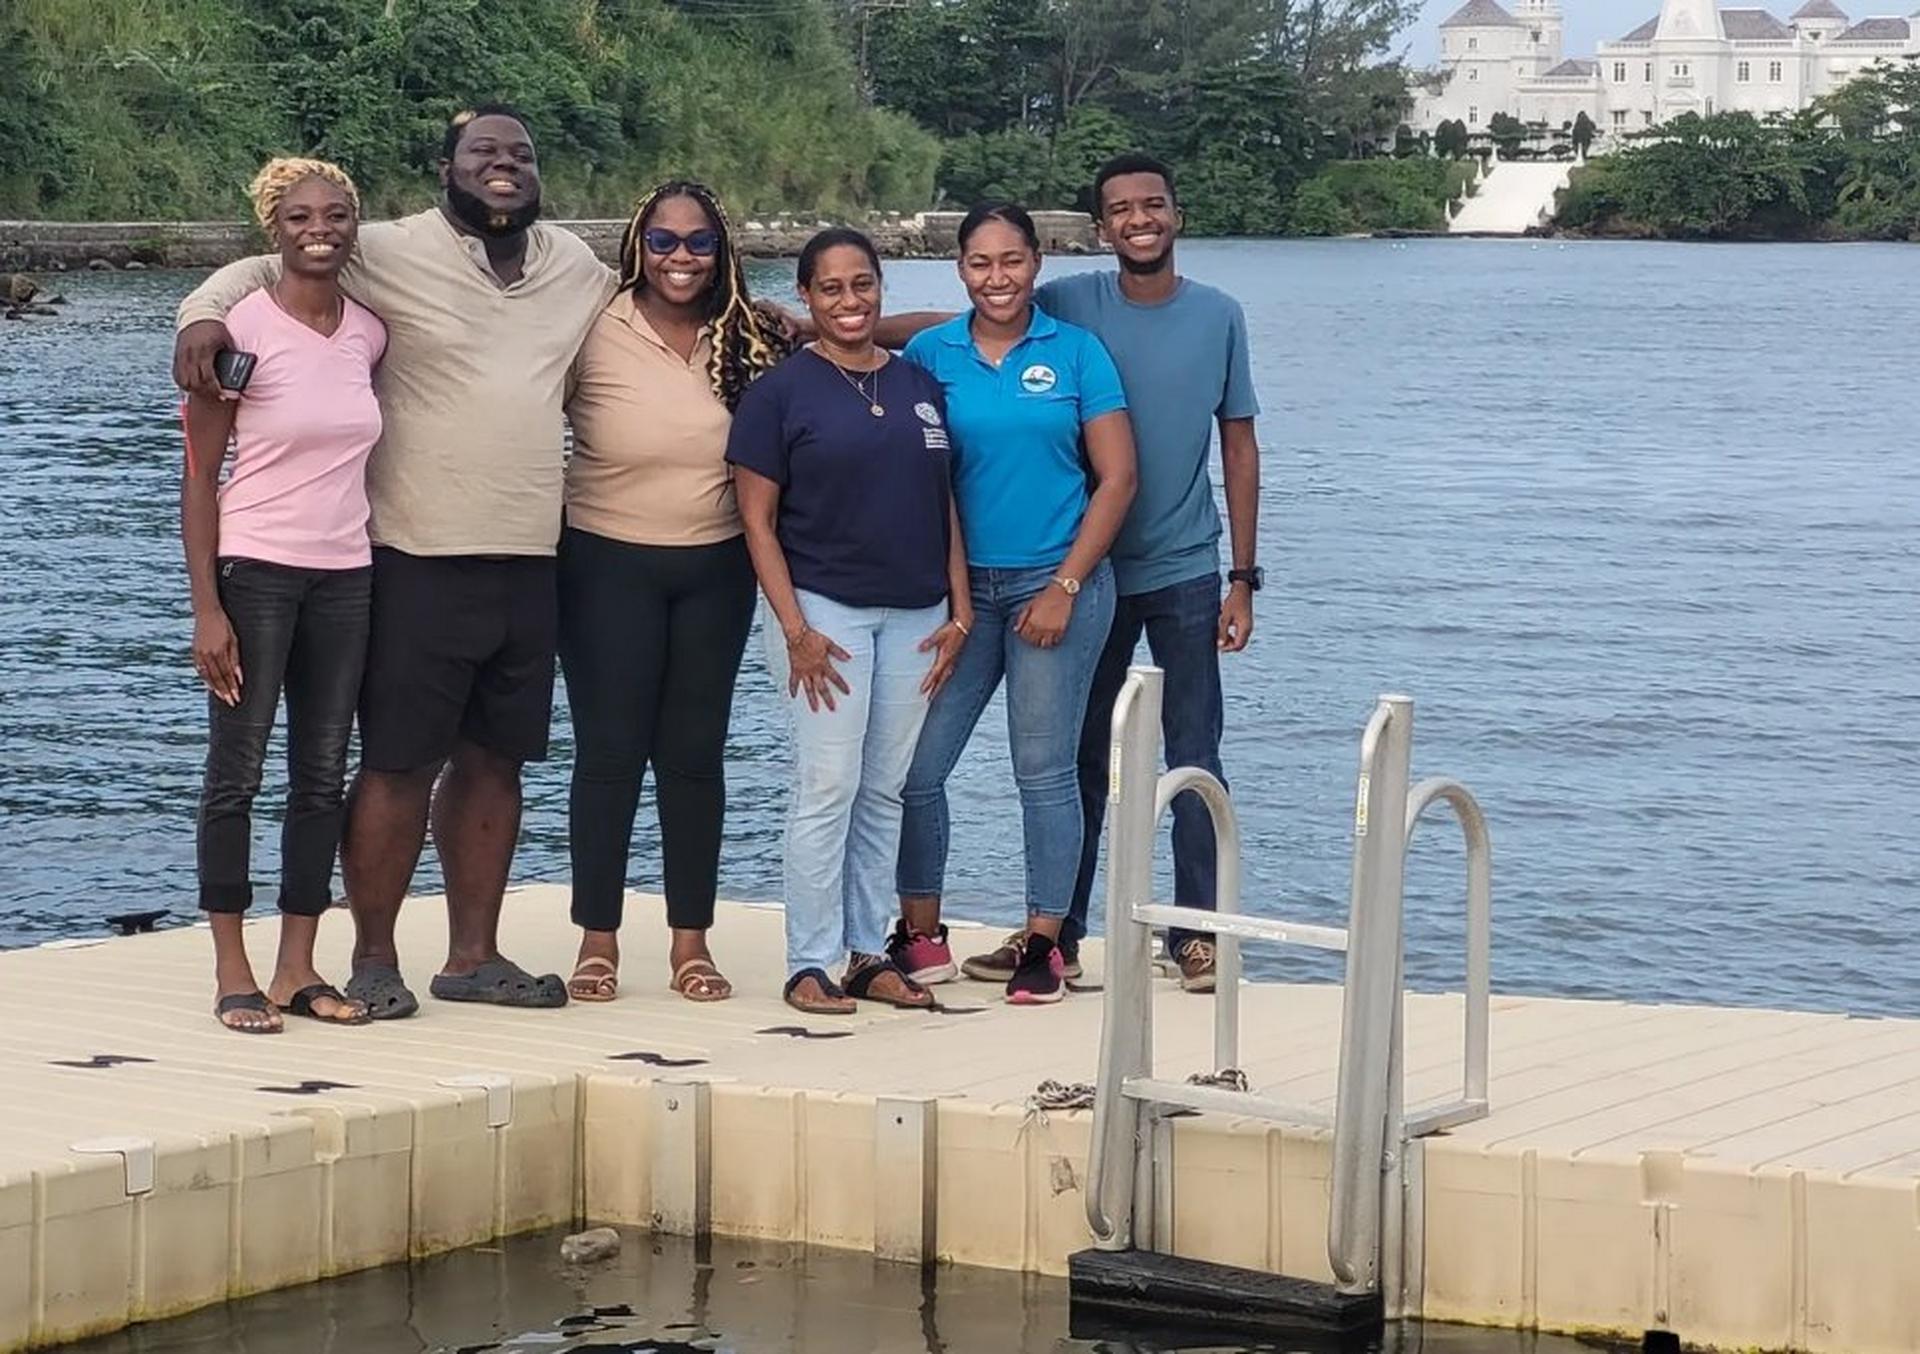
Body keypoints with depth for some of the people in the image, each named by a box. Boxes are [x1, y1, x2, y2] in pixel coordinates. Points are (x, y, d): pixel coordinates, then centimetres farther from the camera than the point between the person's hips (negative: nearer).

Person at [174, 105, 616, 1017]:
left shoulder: (574, 267, 12)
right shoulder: (391, 255, -6)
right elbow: (265, 267, -2)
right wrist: (206, 314, -21)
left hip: (530, 561, 6)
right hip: (423, 559, -6)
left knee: (494, 759, 12)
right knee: (398, 763, -2)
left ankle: (473, 956, 21)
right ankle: (373, 958, 8)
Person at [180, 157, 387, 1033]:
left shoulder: (370, 334, 6)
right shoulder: (242, 328, -10)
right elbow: (199, 478, -9)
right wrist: (207, 608, -14)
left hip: (345, 577, 6)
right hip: (254, 573, -6)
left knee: (323, 777, 7)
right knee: (238, 772, -1)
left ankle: (298, 969, 14)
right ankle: (232, 974, 5)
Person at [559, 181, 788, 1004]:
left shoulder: (747, 342, 3)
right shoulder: (595, 334, -9)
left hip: (715, 570, 3)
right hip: (609, 566, -3)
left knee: (695, 753, 8)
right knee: (609, 752, 1)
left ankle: (691, 942, 16)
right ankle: (598, 942, 10)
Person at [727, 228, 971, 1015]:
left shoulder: (919, 386, 11)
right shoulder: (782, 390, -3)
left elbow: (944, 506, 14)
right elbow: (758, 518, -5)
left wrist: (960, 610, 6)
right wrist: (795, 629, -12)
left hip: (915, 616, 5)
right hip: (823, 609, -5)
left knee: (886, 791, 8)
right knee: (828, 787, -7)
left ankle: (869, 955, 15)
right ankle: (809, 965, -1)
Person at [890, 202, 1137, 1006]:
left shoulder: (1075, 352, 0)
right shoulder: (929, 355, 4)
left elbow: (1116, 478, -1)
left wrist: (1065, 586, -7)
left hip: (1055, 584, -2)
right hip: (958, 585, 2)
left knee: (1045, 771, 2)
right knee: (917, 765, -1)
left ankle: (1042, 943, 11)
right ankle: (919, 933, 13)